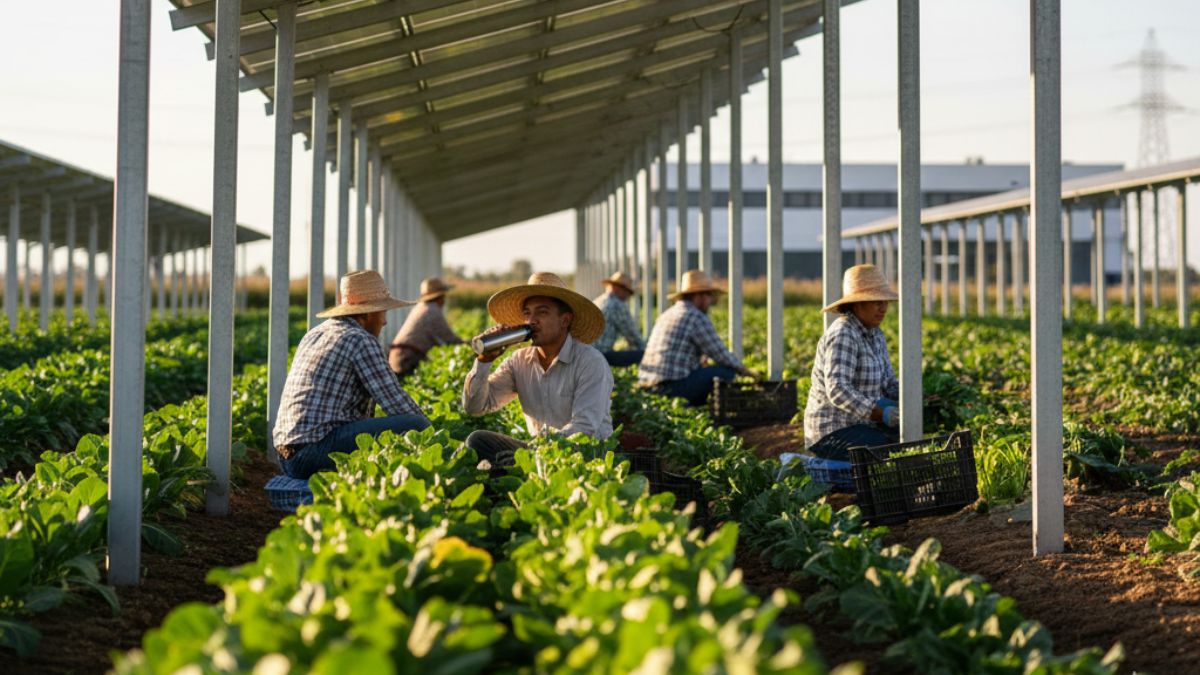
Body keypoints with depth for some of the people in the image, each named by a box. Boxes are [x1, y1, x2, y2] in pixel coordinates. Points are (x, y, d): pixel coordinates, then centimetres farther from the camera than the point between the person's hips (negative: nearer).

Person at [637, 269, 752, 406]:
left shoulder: (667, 315, 19)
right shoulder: (698, 318, -8)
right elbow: (720, 354, -7)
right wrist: (741, 369, 11)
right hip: (671, 385, -9)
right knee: (727, 371, -3)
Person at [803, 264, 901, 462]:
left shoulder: (875, 336, 10)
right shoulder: (843, 335, -19)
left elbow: (889, 382, 14)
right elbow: (837, 390, -29)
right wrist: (881, 414, -35)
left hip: (861, 425, 9)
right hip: (833, 433, -9)